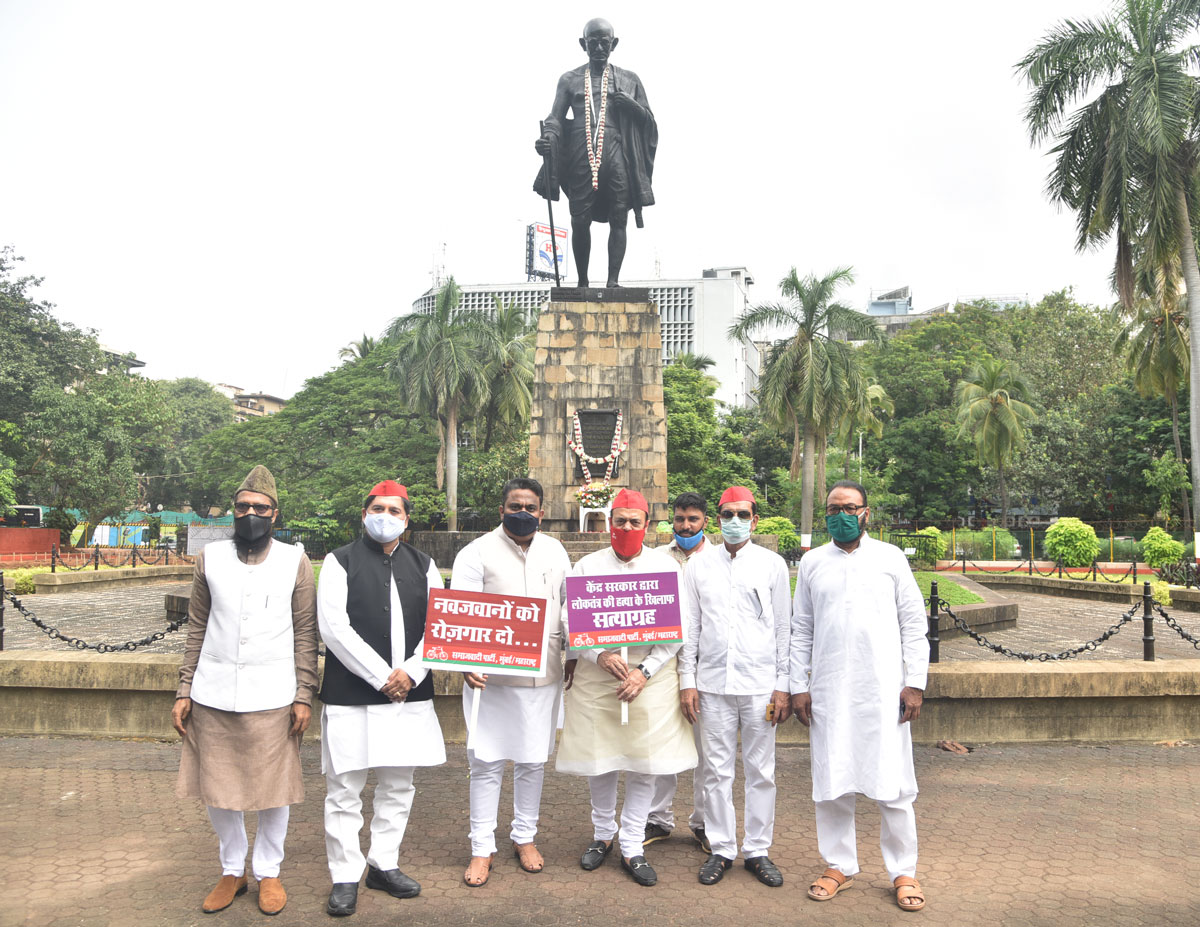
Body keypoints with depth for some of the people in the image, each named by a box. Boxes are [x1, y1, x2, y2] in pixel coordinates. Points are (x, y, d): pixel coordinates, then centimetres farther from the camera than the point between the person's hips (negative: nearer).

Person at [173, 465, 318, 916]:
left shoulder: (295, 562, -1)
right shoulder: (210, 558, 5)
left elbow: (305, 634, 0)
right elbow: (197, 630, 9)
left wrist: (304, 695, -4)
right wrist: (184, 691, 6)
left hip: (271, 698, -2)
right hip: (213, 696, 2)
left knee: (273, 790, 7)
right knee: (217, 789, 12)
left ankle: (268, 872, 28)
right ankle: (232, 870, 33)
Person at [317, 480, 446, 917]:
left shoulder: (423, 565, 10)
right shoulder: (340, 562, -1)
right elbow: (334, 627, -10)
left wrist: (410, 673, -9)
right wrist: (381, 677, -14)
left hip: (410, 694, 4)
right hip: (350, 696, -3)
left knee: (398, 785, 13)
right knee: (344, 789, 4)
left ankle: (384, 865, 29)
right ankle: (345, 876, 20)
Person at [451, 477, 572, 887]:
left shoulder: (555, 551, 9)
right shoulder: (477, 552, -5)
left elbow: (568, 605, 16)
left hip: (544, 676, 4)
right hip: (491, 677, -3)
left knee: (533, 760, 13)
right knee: (487, 762, 3)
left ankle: (525, 836, 31)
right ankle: (482, 848, 18)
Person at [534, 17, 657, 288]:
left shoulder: (628, 80, 19)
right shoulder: (569, 80, 18)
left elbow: (648, 119, 17)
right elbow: (556, 117, 10)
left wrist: (630, 105, -4)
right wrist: (547, 138, -13)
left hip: (617, 154, 1)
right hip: (581, 156, 0)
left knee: (619, 219, -9)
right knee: (580, 221, -7)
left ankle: (613, 281, -12)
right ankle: (582, 282, 1)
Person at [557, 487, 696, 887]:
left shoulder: (666, 566, 3)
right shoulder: (587, 566, 4)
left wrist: (644, 671, -9)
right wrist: (601, 655, -15)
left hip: (651, 677, 0)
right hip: (597, 675, 0)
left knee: (644, 765, 3)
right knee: (600, 762, 9)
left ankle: (632, 847, 19)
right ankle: (602, 834, 31)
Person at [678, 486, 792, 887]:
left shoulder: (773, 565, 2)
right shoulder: (699, 565, 5)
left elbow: (784, 629, 3)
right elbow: (688, 627, 7)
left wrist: (783, 686, 0)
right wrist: (687, 681, 2)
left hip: (760, 684, -1)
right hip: (712, 683, 1)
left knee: (760, 771, 7)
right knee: (717, 770, 7)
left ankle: (757, 850, 22)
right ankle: (721, 849, 22)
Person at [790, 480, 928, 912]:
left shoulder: (890, 558, 4)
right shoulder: (812, 562, 8)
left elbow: (914, 624, 4)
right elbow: (801, 630, 9)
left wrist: (915, 682, -2)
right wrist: (798, 686, 5)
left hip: (884, 691, -1)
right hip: (828, 693, 2)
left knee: (893, 786, 2)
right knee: (830, 785, 7)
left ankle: (903, 873, 18)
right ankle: (839, 866, 24)